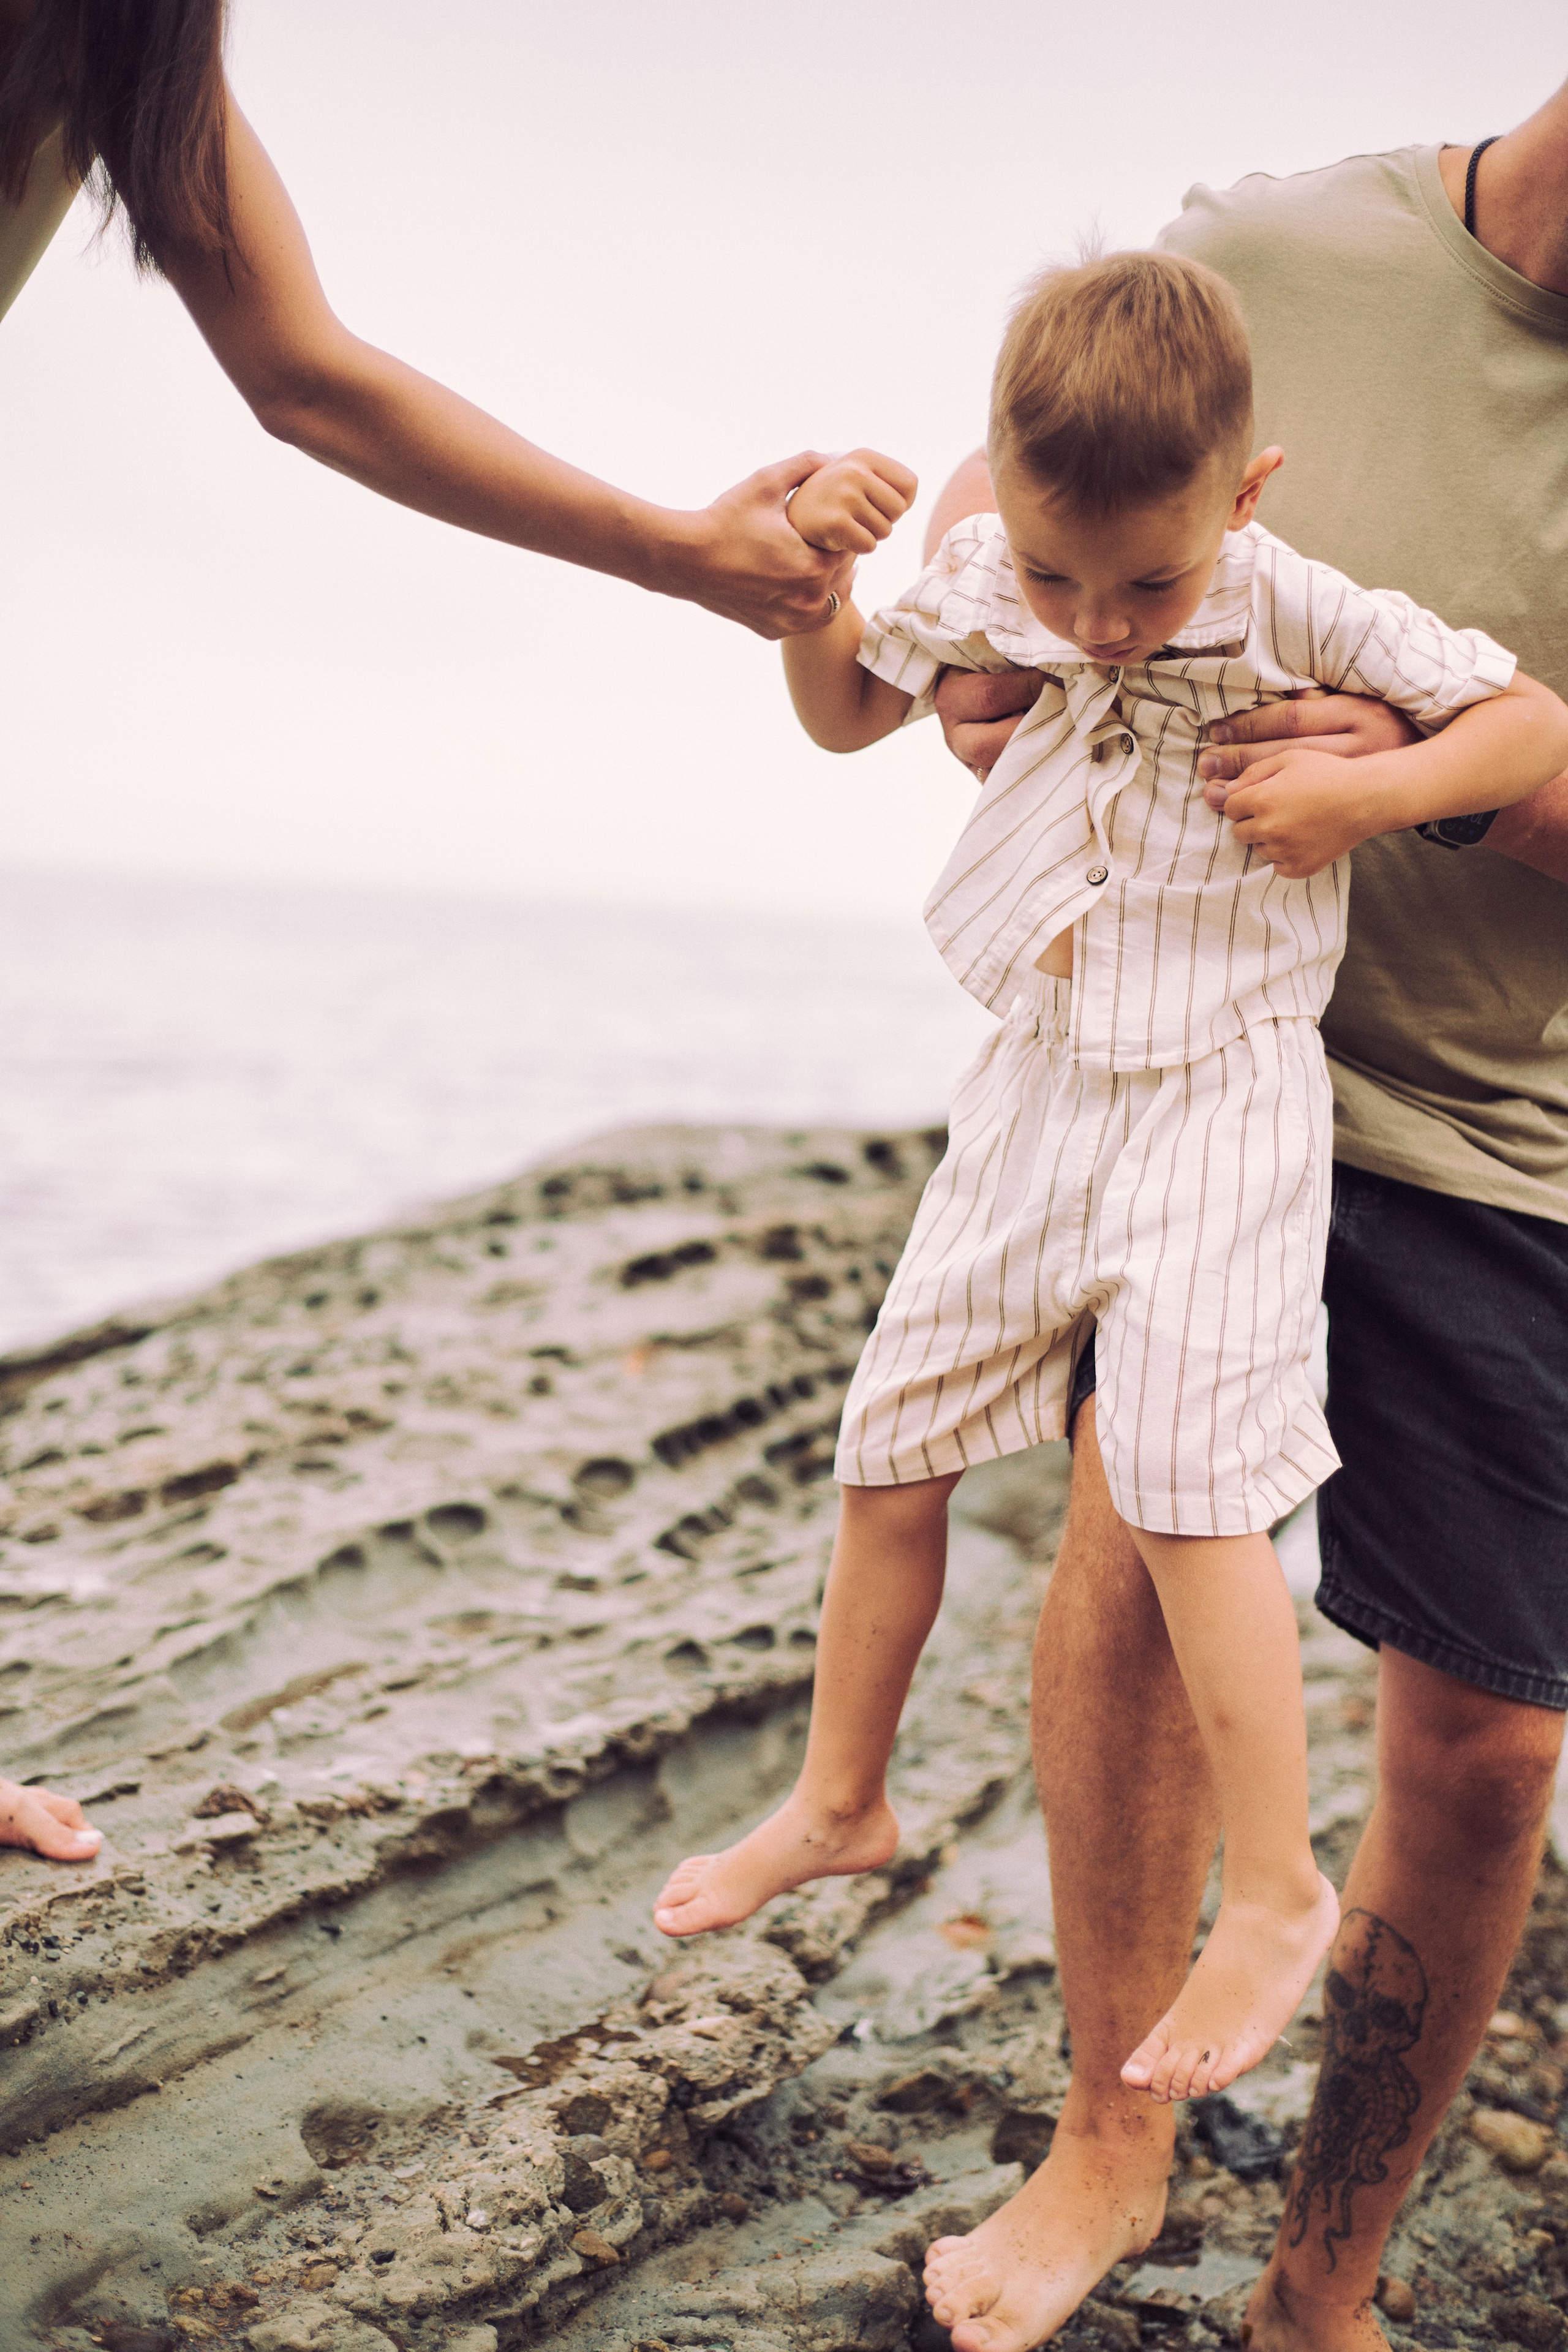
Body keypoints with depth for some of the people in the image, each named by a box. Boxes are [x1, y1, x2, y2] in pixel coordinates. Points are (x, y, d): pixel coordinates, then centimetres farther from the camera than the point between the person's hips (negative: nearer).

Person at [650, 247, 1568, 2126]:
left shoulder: (1295, 609, -13)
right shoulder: (984, 579, -2)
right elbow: (844, 716, 14)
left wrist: (1367, 793, -21)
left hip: (1222, 1092, -5)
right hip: (1037, 1081, 5)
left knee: (1184, 1475, -15)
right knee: (892, 1439, 9)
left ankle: (1276, 1889, 3)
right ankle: (840, 1797, 28)